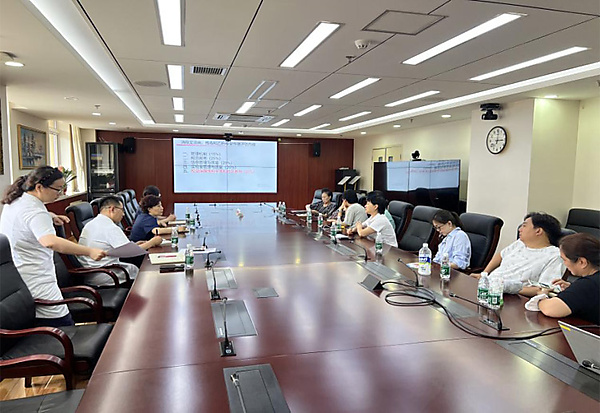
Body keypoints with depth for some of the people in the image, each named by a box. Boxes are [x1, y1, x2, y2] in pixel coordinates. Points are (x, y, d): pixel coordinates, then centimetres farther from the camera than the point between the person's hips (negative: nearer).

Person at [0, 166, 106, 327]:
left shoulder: (14, 202, 10)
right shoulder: (35, 212, -22)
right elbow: (50, 242, -40)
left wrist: (51, 217, 21)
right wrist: (89, 251, -45)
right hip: (36, 282, -11)